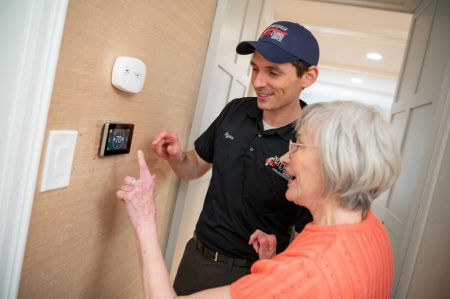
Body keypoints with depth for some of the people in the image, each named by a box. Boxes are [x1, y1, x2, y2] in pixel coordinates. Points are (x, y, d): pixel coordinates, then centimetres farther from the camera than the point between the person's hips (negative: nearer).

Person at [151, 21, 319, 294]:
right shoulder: (236, 110, -7)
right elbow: (197, 167, 6)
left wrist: (277, 254, -32)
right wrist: (176, 157, -14)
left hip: (246, 273, -5)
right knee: (178, 294, 25)